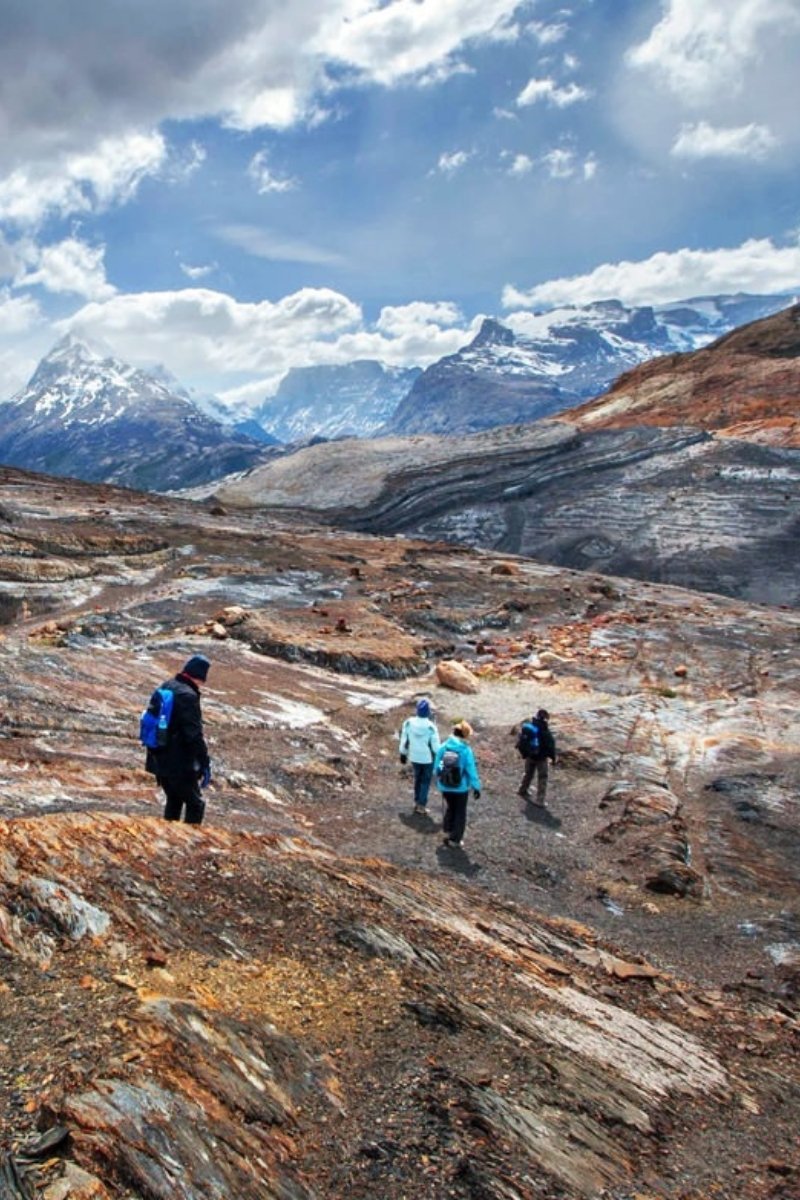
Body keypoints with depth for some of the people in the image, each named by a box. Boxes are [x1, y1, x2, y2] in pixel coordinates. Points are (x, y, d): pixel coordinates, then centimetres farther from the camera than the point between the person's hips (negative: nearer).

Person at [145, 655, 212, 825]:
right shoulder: (188, 696, -21)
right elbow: (194, 735, -24)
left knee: (173, 801, 23)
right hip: (179, 763, -9)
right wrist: (205, 763, -19)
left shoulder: (166, 687, 8)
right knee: (195, 804, 2)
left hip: (159, 759, 9)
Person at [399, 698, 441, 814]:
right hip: (428, 758, -4)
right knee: (426, 780, 12)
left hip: (414, 757, 4)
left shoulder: (409, 723, -13)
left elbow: (404, 740, -3)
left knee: (418, 778, 23)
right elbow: (435, 745, -17)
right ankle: (422, 805, 13)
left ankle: (417, 802, 30)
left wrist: (403, 753, 11)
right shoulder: (431, 727, -24)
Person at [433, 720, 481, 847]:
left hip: (445, 787, 3)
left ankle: (447, 831, 23)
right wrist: (476, 787, -5)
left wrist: (438, 779, 17)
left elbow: (436, 766, 0)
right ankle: (455, 839, 18)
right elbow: (471, 771, -15)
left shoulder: (443, 747, -9)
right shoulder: (466, 750, -19)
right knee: (460, 813, 14)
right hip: (461, 788, -3)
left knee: (449, 809, 26)